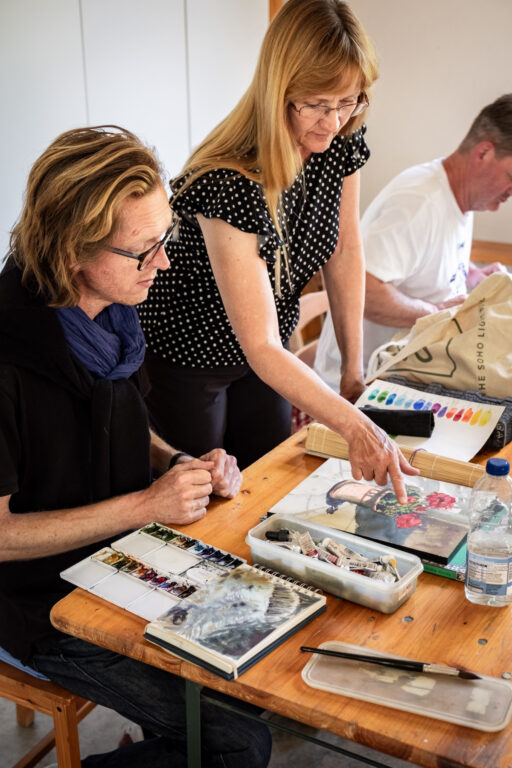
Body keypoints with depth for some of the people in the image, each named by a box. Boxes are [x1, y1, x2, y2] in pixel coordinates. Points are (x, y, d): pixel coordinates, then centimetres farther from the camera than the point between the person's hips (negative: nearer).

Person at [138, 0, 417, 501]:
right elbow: (261, 348, -37)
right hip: (183, 360, -6)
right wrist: (354, 427, -43)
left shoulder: (341, 142, -13)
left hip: (267, 354, 6)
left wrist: (353, 368, 0)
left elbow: (344, 253, -1)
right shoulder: (229, 184, -36)